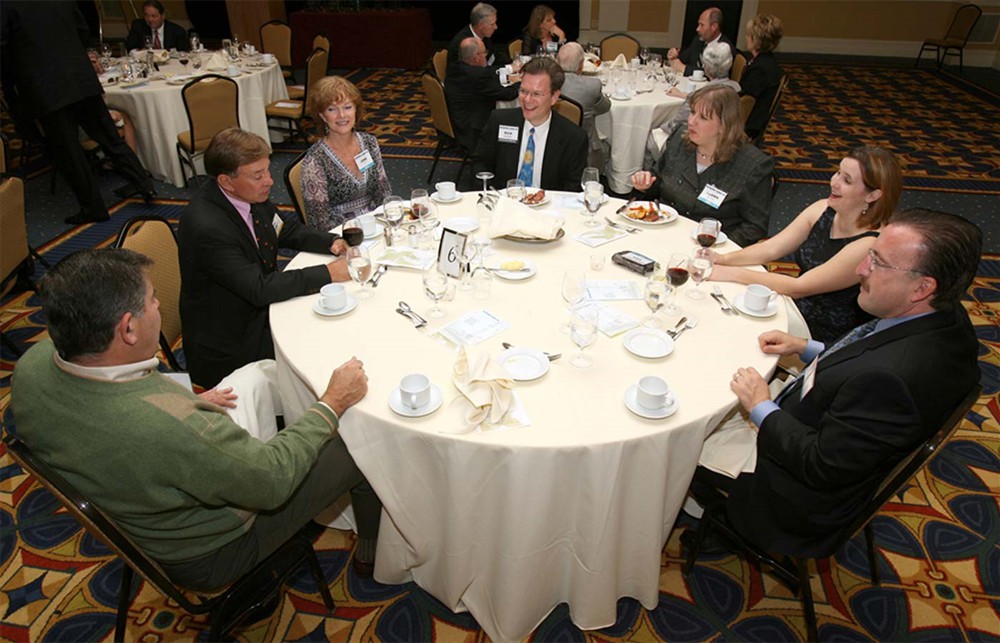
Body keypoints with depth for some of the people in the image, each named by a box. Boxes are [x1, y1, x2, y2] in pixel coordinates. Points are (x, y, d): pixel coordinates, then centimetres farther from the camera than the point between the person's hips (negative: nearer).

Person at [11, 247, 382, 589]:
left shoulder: (32, 365, -19)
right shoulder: (173, 428, -44)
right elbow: (273, 481, -27)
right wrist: (332, 405, -17)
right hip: (206, 553, -7)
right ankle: (371, 551, 29)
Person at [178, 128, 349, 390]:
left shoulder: (252, 196, -6)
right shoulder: (206, 227, -30)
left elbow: (288, 230, 11)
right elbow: (258, 289, -29)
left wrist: (331, 242, -8)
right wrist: (327, 274, -26)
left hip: (259, 307, 8)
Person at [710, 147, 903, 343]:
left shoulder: (869, 245, -24)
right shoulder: (823, 209, -4)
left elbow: (799, 287, -24)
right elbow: (771, 249, -3)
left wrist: (733, 273, -23)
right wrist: (722, 259, -19)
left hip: (825, 338, -6)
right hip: (794, 308, 6)